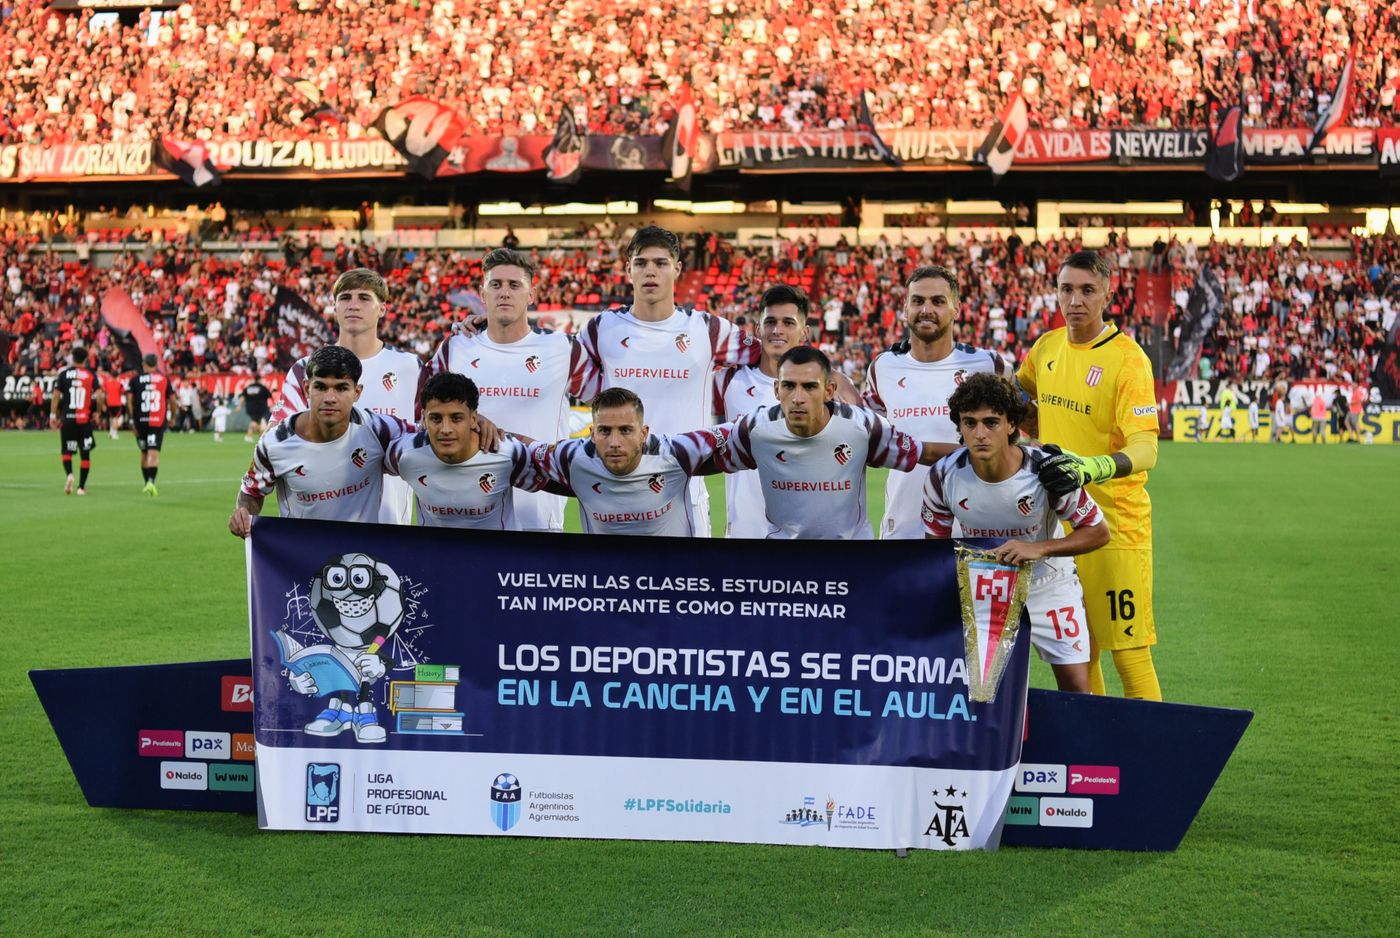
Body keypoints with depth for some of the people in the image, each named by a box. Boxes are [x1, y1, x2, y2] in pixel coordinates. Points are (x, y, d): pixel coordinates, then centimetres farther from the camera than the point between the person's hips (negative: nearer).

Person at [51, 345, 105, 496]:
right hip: (85, 419, 0)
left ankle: (69, 474, -17)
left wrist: (53, 416, 5)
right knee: (85, 454, 10)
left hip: (67, 419, 0)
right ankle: (81, 487, 10)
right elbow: (100, 396, -10)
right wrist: (97, 412, 6)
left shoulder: (64, 374, 2)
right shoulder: (91, 375, 0)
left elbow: (56, 396, -2)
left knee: (67, 452, 11)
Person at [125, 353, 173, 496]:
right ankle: (151, 481, -25)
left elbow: (129, 399, -4)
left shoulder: (135, 379, 3)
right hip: (159, 421, -1)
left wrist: (132, 419, 0)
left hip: (141, 420, 1)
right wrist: (171, 416, 23)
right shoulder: (164, 379, 4)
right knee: (154, 453, -6)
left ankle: (146, 482, 26)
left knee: (144, 452, 17)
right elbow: (172, 400, 7)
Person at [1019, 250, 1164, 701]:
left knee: (1129, 652, -5)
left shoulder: (1127, 359, -13)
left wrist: (1092, 468, -41)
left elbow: (1145, 448, -25)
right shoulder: (1046, 348, 6)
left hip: (1114, 522, -6)